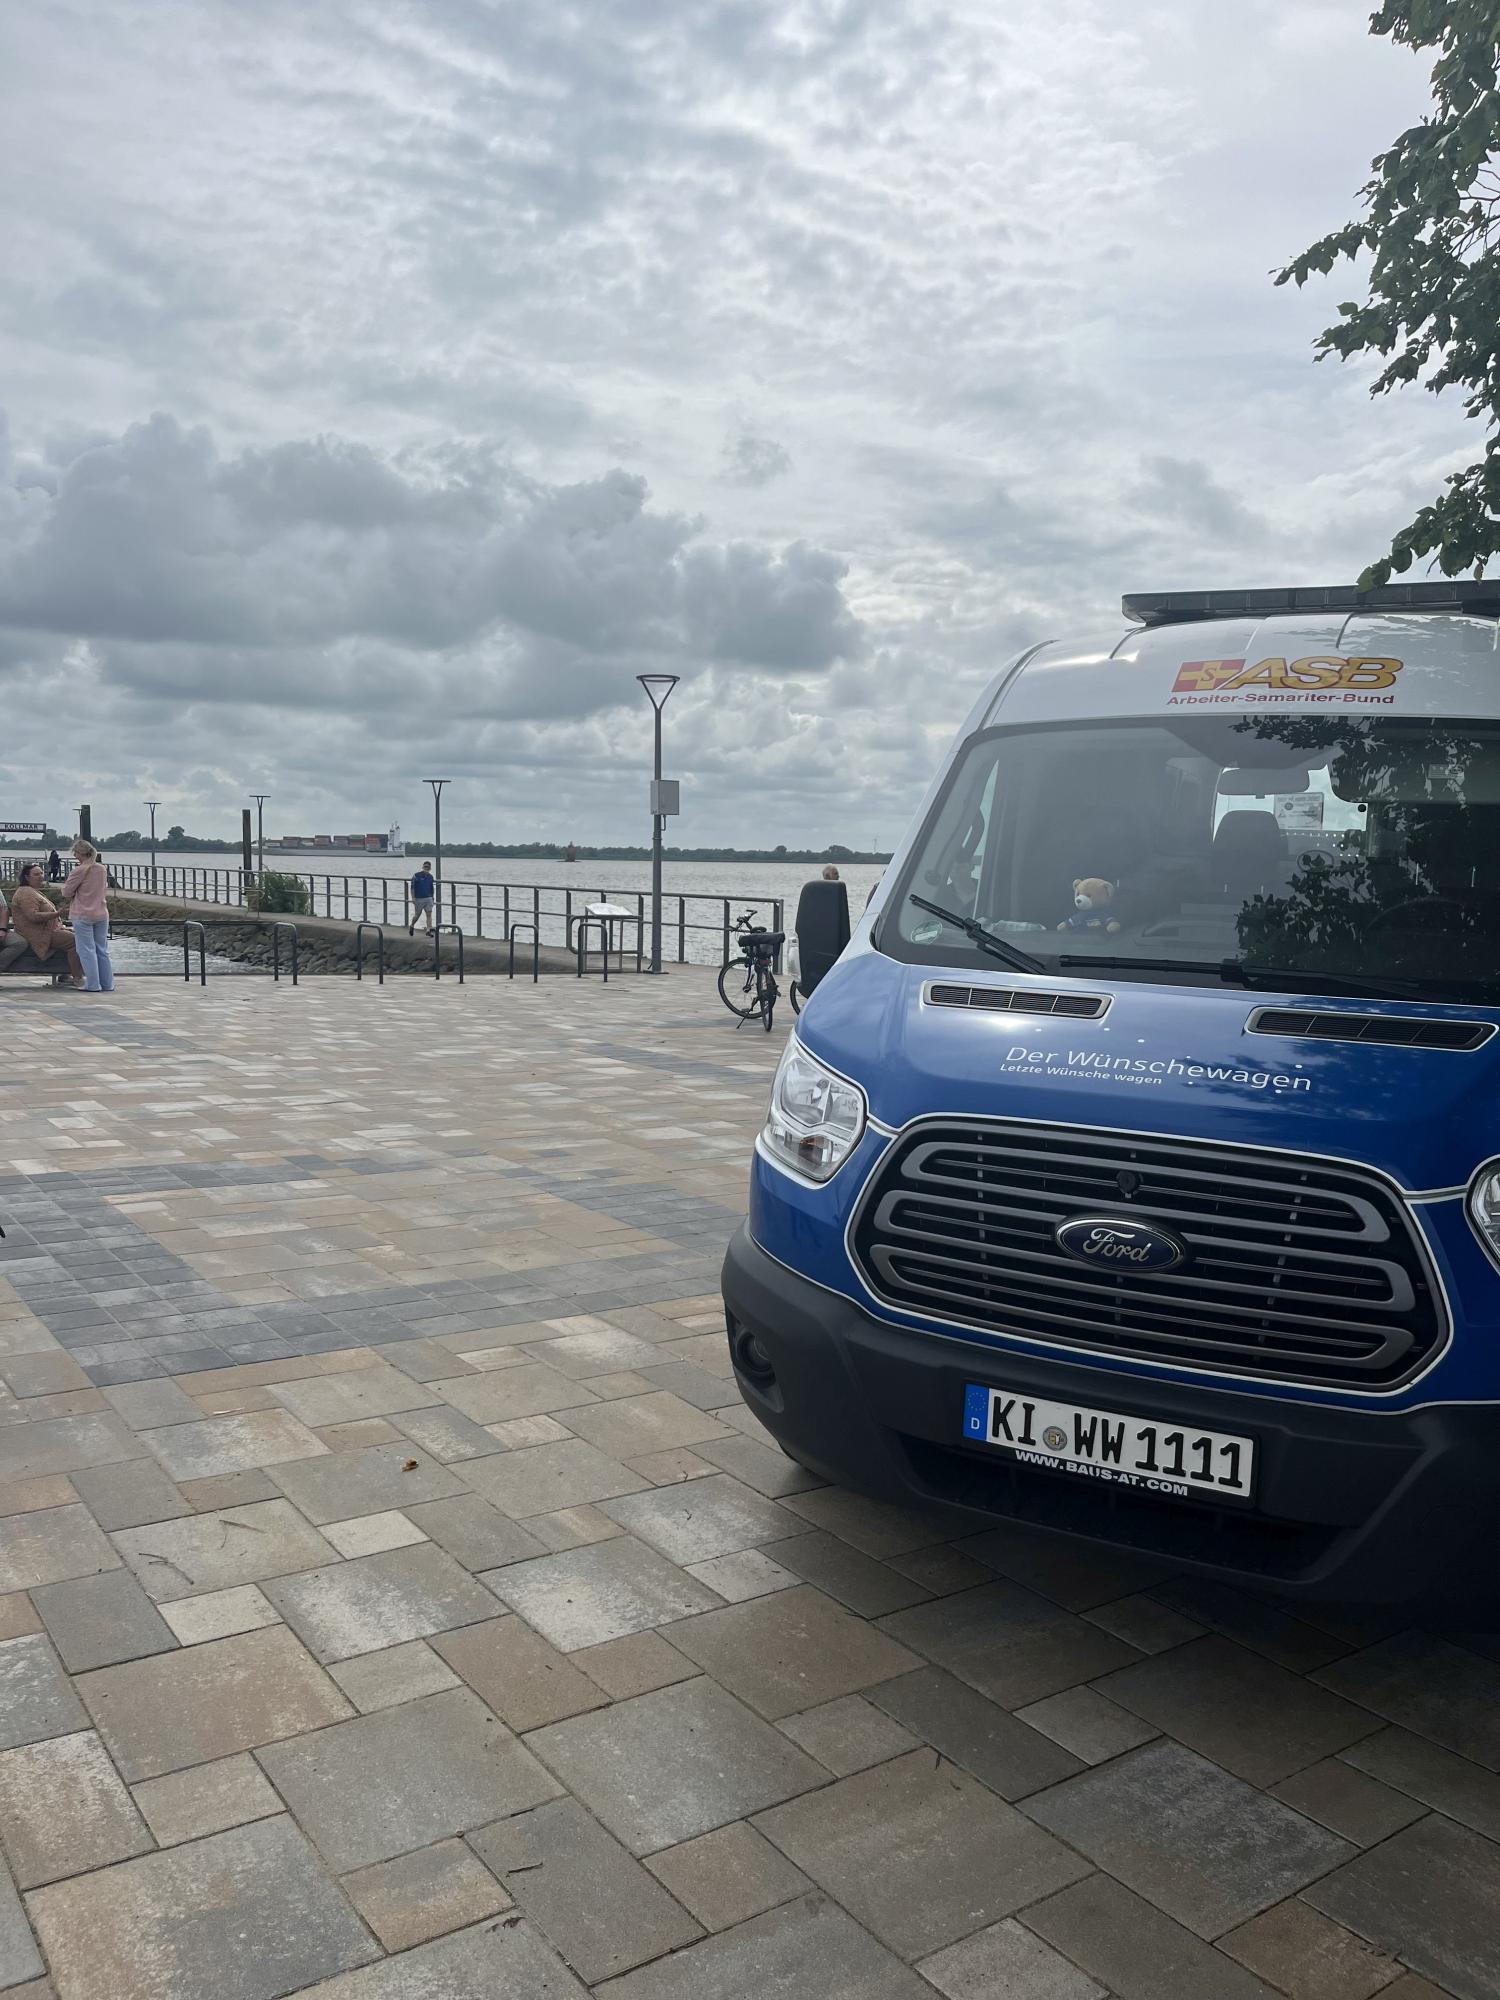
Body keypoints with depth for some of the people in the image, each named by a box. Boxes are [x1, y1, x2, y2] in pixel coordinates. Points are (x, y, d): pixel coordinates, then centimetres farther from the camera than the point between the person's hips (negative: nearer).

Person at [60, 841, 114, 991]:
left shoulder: (80, 870, -14)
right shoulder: (103, 869, 5)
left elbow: (66, 892, -10)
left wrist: (68, 899, 12)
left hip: (83, 915, -6)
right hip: (102, 914, 6)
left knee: (87, 950, 1)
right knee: (102, 950, 12)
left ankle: (93, 985, 0)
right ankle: (107, 984, 14)